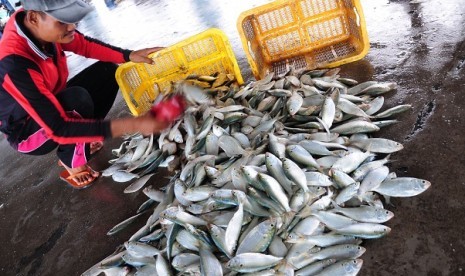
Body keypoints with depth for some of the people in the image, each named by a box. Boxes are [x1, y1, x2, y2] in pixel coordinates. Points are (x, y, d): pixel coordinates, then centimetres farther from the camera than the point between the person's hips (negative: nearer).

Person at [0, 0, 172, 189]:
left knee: (108, 70, -2)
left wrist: (130, 55, -17)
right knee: (78, 98, -35)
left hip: (51, 105, 8)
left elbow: (84, 45, -2)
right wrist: (134, 125, -47)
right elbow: (58, 128, -39)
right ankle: (71, 163, -7)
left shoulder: (41, 26, -19)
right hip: (26, 131, -8)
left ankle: (81, 142, 5)